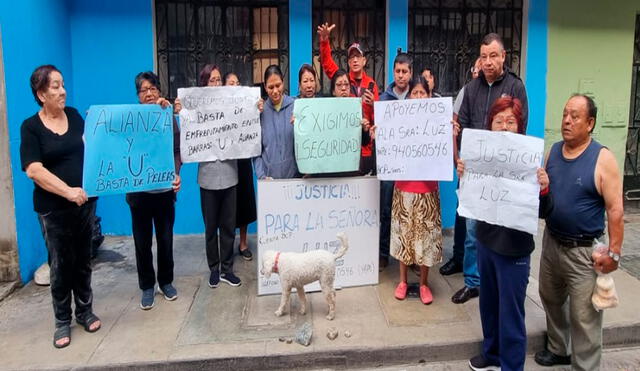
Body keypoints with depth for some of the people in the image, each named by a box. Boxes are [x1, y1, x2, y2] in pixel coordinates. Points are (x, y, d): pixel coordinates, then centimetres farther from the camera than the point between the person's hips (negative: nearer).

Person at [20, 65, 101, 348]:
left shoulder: (74, 115, 4)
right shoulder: (31, 127, -7)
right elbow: (33, 170, -17)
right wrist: (68, 191, -27)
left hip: (85, 201, 3)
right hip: (54, 208, -3)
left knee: (83, 260, 14)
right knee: (60, 264, 7)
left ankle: (85, 311, 29)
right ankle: (62, 321, 23)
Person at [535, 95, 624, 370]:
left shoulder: (602, 159, -14)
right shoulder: (553, 151, 3)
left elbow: (615, 209, -15)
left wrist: (614, 252, -17)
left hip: (584, 250, -6)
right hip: (551, 242, 7)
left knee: (584, 317, 1)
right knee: (551, 299, 22)